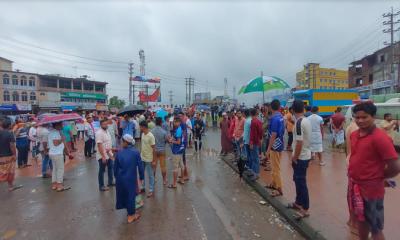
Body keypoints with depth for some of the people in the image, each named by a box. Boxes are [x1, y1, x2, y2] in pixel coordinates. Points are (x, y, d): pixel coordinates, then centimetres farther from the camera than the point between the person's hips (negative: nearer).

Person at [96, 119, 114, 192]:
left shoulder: (107, 131, 7)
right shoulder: (99, 133, -21)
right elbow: (99, 145, -25)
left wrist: (111, 153, 16)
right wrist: (103, 156, -26)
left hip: (109, 155, 9)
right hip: (102, 156, -9)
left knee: (110, 168, 20)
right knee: (102, 170, 3)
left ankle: (110, 182, 35)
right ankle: (101, 186, 15)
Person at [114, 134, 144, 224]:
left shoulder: (119, 153, -6)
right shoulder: (136, 152, -12)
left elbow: (115, 167, 1)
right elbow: (140, 166, -10)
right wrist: (141, 177, 3)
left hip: (120, 178, 3)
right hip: (131, 178, -3)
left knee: (122, 194, 23)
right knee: (131, 195, 11)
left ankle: (129, 210, 43)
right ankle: (131, 215, 23)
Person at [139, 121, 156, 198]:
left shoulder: (151, 136, -22)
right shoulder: (142, 134, 3)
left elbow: (154, 149, -18)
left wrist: (154, 160, -17)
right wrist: (140, 154, 16)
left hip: (149, 159, -8)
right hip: (142, 158, 8)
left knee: (150, 175, 5)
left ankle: (151, 191, 18)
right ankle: (143, 187, 36)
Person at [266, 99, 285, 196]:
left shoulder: (274, 118, -21)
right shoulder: (281, 117, 7)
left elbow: (273, 135, -23)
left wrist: (268, 149, -18)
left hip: (275, 146, -9)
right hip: (279, 145, 9)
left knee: (275, 168, 0)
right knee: (275, 167, 20)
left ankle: (279, 189, 9)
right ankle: (274, 184, 33)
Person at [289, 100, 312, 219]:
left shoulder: (299, 122, -21)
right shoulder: (307, 120, 7)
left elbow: (299, 142, -25)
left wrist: (295, 157, -14)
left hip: (300, 157, -9)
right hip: (305, 155, 9)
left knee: (301, 182, 1)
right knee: (298, 179, 20)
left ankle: (305, 209, 12)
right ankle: (299, 202, 34)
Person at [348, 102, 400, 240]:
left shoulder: (380, 137, -20)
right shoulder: (354, 135, 2)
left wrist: (379, 177, -3)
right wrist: (354, 175, 8)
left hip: (371, 189, -6)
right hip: (354, 186, 7)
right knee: (361, 220, 24)